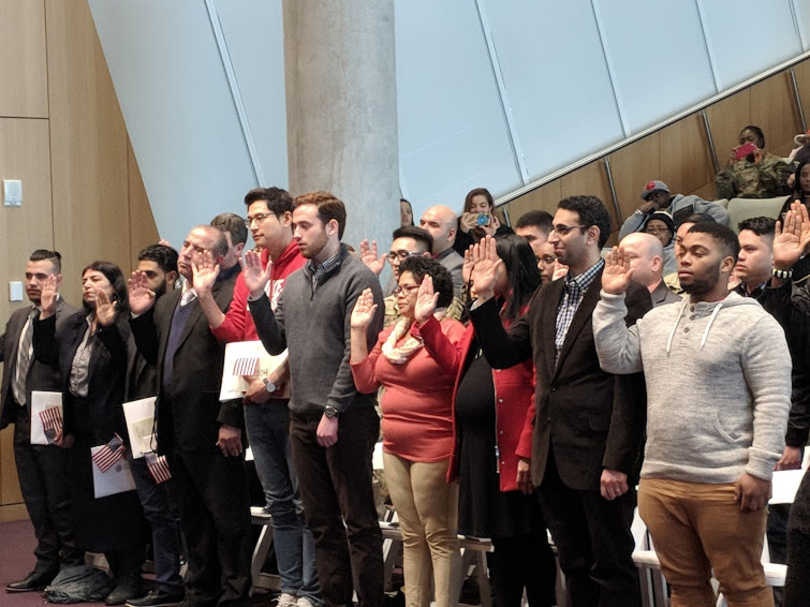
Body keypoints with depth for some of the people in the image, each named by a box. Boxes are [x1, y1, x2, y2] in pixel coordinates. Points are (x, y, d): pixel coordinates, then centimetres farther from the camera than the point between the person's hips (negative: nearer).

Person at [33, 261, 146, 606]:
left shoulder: (124, 323, -10)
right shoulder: (75, 325, 14)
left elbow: (126, 362, -25)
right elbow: (46, 355, 8)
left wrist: (106, 326, -35)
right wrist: (47, 313, 2)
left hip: (113, 426, -8)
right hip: (82, 428, 8)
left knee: (120, 502, -3)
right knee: (90, 501, 13)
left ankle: (130, 579, 5)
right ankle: (116, 571, 23)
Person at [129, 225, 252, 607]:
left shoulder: (228, 297, -11)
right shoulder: (167, 303, 16)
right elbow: (155, 357, 20)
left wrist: (231, 422, -20)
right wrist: (140, 315, 7)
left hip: (212, 429, -8)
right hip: (176, 429, 9)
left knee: (227, 516, 1)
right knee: (192, 517, 16)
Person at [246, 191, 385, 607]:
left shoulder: (357, 278, -8)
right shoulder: (293, 281, 13)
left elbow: (356, 352, -14)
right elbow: (276, 343, 14)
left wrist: (333, 411, -16)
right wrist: (256, 296, 3)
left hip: (346, 417, -7)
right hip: (303, 416, 7)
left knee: (358, 521, -1)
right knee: (321, 520, 13)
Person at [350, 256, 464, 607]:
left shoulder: (450, 330, -10)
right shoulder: (391, 334, 13)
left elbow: (456, 367, -30)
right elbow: (365, 381, 9)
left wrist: (426, 323, -35)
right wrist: (358, 330, 5)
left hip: (434, 448, -8)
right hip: (395, 448, 8)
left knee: (439, 537, -2)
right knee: (411, 536, 13)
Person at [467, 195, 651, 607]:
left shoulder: (626, 293, -10)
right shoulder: (547, 296, 15)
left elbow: (631, 385, -15)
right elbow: (503, 354, 14)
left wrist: (617, 463, -18)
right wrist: (484, 297, 3)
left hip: (599, 456, -7)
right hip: (553, 460, 7)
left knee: (611, 569, 2)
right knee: (574, 568, 15)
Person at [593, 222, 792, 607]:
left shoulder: (754, 323, -7)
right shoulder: (657, 320, 13)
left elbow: (773, 401, -11)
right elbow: (615, 359, 9)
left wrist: (759, 469, -17)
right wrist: (611, 298, 3)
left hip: (726, 486, -6)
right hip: (660, 481, 6)